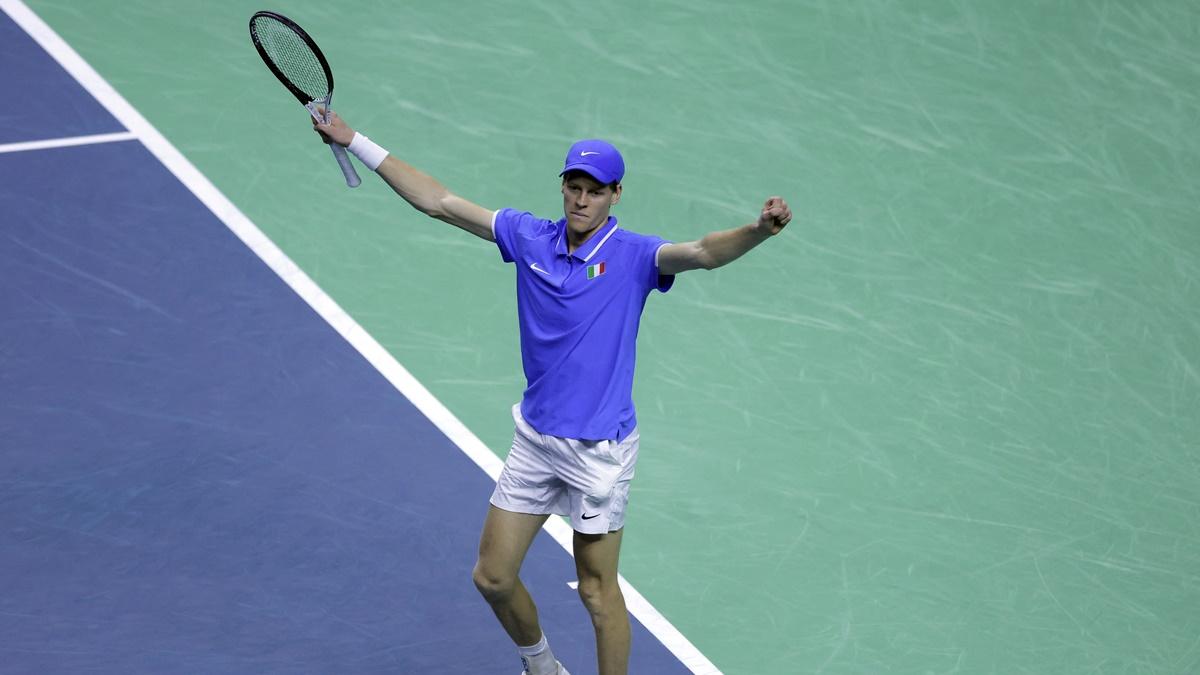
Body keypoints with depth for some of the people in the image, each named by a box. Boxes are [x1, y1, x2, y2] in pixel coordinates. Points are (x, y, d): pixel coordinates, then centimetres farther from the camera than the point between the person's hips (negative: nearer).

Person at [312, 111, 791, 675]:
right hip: (535, 439, 5)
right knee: (492, 576, 12)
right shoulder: (529, 237, 0)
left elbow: (703, 252, -30)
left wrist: (758, 230, -51)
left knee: (597, 591, 3)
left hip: (598, 449, -5)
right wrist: (354, 141, 6)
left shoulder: (633, 256, -12)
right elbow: (440, 203, 5)